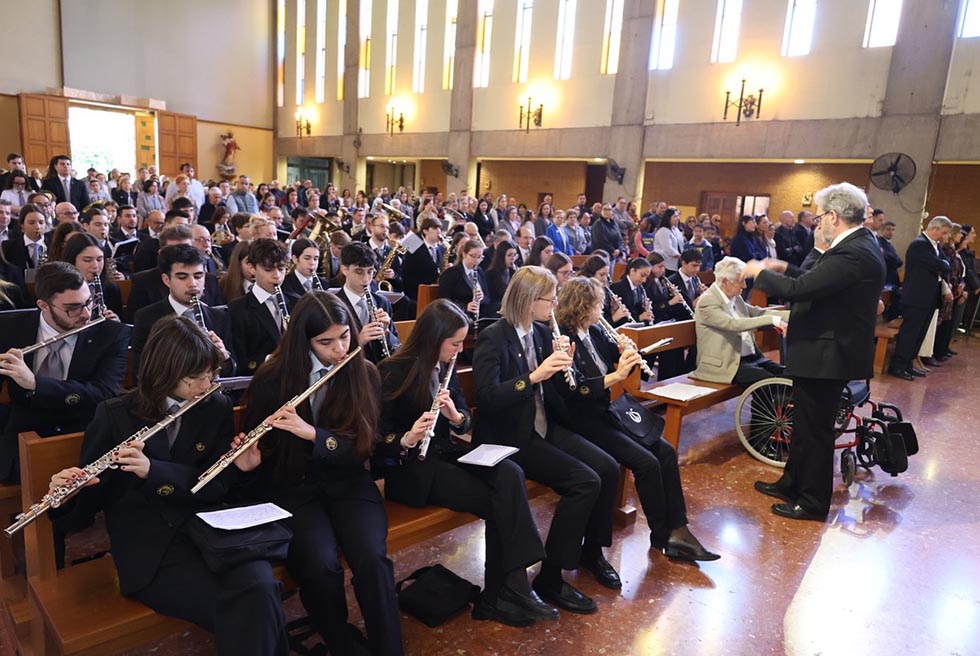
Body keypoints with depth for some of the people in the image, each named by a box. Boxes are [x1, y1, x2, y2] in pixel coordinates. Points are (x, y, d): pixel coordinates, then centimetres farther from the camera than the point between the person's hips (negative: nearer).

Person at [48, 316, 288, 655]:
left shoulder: (217, 409, 5)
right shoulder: (114, 415, 1)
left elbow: (217, 485, -3)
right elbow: (90, 499, 4)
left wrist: (153, 470, -19)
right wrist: (66, 495, -20)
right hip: (148, 547, -2)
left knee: (259, 589, -29)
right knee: (242, 613, -27)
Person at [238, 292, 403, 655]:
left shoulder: (364, 373, -2)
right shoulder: (272, 379, -7)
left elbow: (363, 446, -8)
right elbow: (259, 452, 3)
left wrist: (312, 433, -23)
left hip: (347, 482, 1)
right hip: (290, 486, -1)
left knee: (373, 560, -27)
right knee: (321, 567, -28)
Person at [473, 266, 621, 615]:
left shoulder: (542, 333, 8)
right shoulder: (493, 338, -14)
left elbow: (562, 393, 11)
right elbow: (487, 397, -26)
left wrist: (563, 364, -9)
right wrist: (534, 376, -34)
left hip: (545, 428, 8)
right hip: (509, 438, -7)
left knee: (608, 469, -7)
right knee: (584, 481, -20)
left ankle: (592, 551, 16)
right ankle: (550, 578, -7)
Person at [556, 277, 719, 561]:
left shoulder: (596, 332, 8)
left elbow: (617, 358, 17)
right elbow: (576, 390, -26)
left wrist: (628, 356, -5)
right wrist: (616, 375, -29)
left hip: (606, 410, 9)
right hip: (583, 420, -9)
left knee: (666, 452, -5)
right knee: (646, 462, -18)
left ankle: (677, 530, -1)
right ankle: (662, 536, 2)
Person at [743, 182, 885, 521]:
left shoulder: (853, 253, -25)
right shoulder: (859, 244, 8)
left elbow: (797, 289, -29)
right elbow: (817, 283, 15)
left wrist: (759, 272, -14)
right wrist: (784, 269, 10)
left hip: (826, 356, -10)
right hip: (825, 351, 10)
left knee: (814, 430, 4)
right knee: (804, 423, 21)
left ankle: (813, 502, 20)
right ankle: (792, 483, 37)